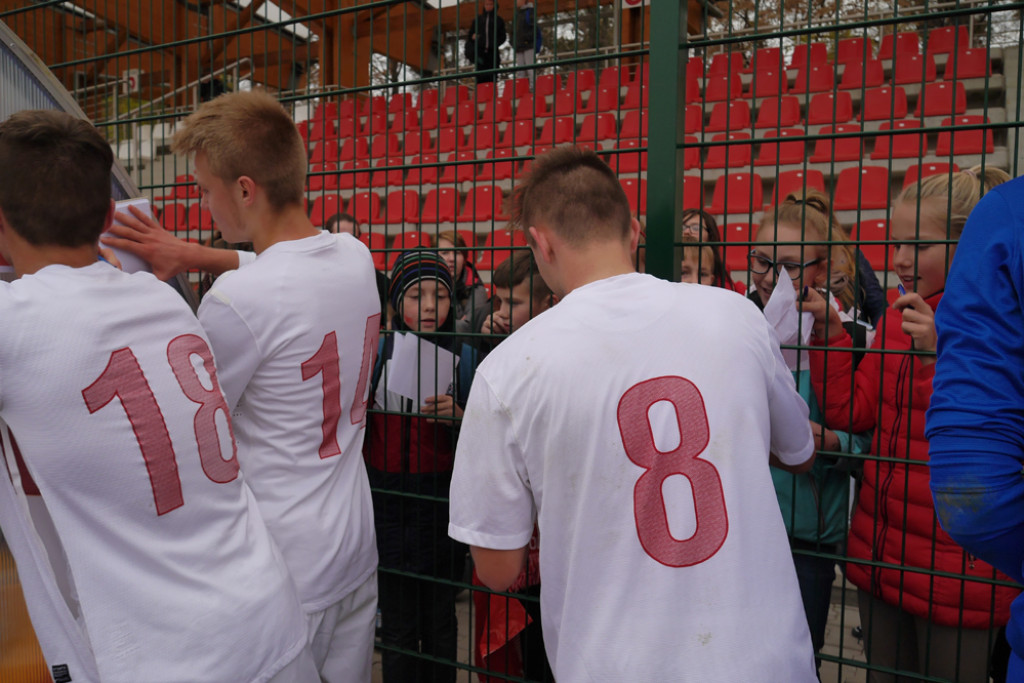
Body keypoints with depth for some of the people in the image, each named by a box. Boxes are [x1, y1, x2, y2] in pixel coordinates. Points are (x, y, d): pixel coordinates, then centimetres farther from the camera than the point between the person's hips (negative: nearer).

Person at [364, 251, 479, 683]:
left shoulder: (464, 357, -1)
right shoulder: (377, 351, -1)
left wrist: (457, 417, -17)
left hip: (442, 500, 0)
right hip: (388, 498, 0)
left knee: (440, 622, 11)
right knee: (398, 626, 7)